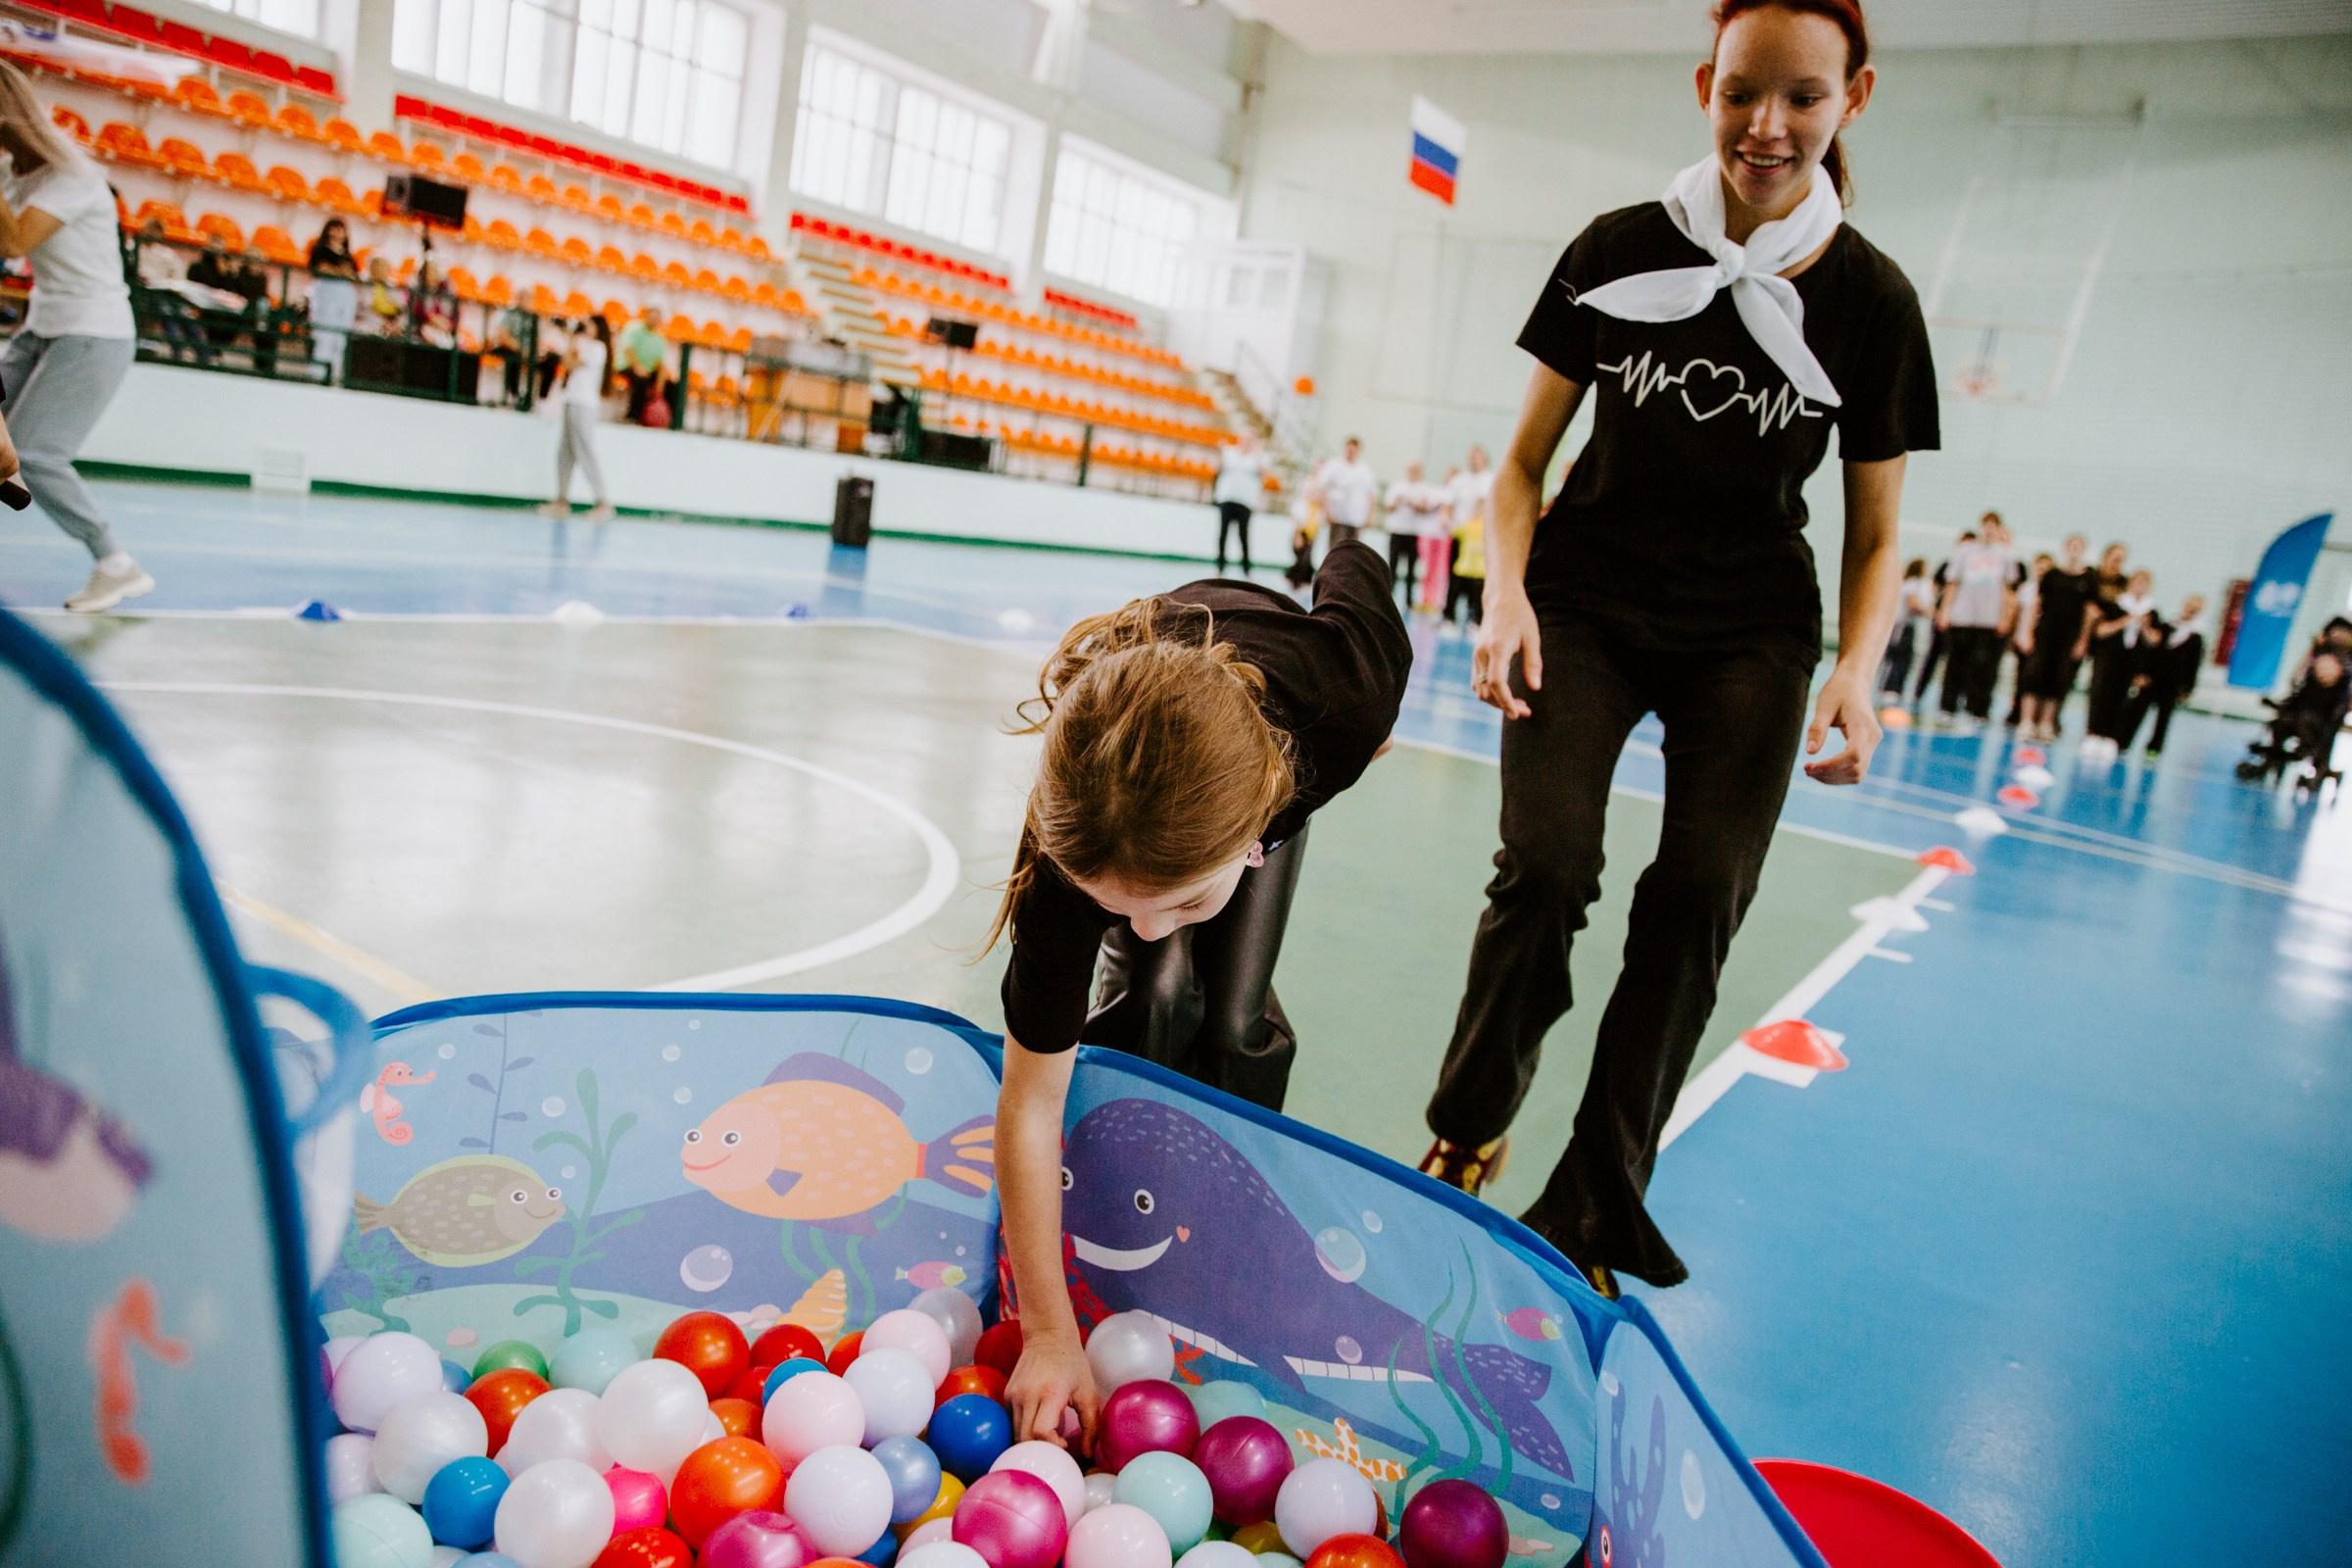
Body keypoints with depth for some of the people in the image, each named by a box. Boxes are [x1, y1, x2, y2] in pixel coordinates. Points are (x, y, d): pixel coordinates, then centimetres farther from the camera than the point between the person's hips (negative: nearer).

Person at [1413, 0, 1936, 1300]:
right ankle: (1464, 1136, 8)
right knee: (1545, 867, -17)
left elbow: (1874, 538, 3)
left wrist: (1856, 672, -15)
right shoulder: (1618, 251, -2)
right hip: (1587, 603, 0)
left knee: (1699, 898, -13)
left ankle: (1594, 1205, 3)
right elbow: (1522, 465, 2)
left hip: (1750, 634, 1)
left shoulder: (1872, 299, -3)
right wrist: (1505, 593, -16)